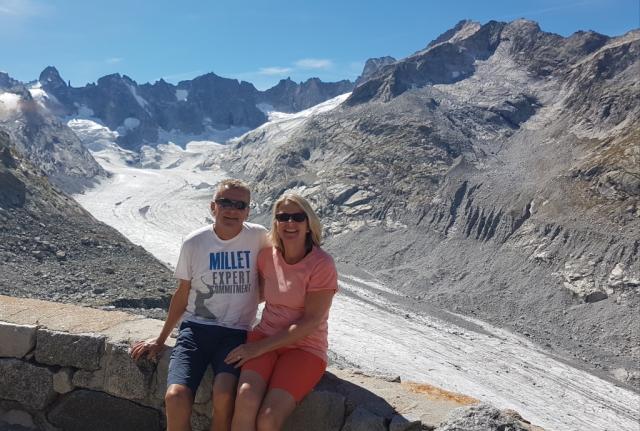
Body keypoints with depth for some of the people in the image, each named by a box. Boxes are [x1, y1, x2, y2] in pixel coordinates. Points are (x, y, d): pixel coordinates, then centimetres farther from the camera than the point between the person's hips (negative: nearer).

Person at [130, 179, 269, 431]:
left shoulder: (258, 237, -4)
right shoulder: (194, 243, -2)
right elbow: (182, 294, 9)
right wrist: (161, 340, 14)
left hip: (236, 333, -1)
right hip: (196, 328, 1)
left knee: (224, 396, -27)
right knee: (176, 397, -23)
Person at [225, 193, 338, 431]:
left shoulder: (322, 264, -12)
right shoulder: (267, 256, 3)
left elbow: (310, 323, -15)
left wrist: (259, 348, -15)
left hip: (305, 347, -3)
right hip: (265, 337, 4)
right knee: (245, 400, -26)